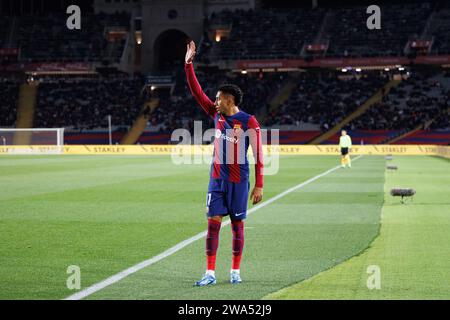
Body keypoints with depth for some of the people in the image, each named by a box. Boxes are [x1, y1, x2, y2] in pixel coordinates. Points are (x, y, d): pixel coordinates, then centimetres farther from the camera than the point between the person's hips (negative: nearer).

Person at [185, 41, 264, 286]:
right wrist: (188, 64, 3)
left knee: (237, 224, 5)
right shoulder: (217, 115, 6)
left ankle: (235, 271, 15)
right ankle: (210, 273, -1)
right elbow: (197, 93, 9)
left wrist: (259, 185, -13)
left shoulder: (249, 122, -9)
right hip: (217, 178, 4)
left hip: (239, 180, -4)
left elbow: (258, 155, -9)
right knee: (213, 222, -1)